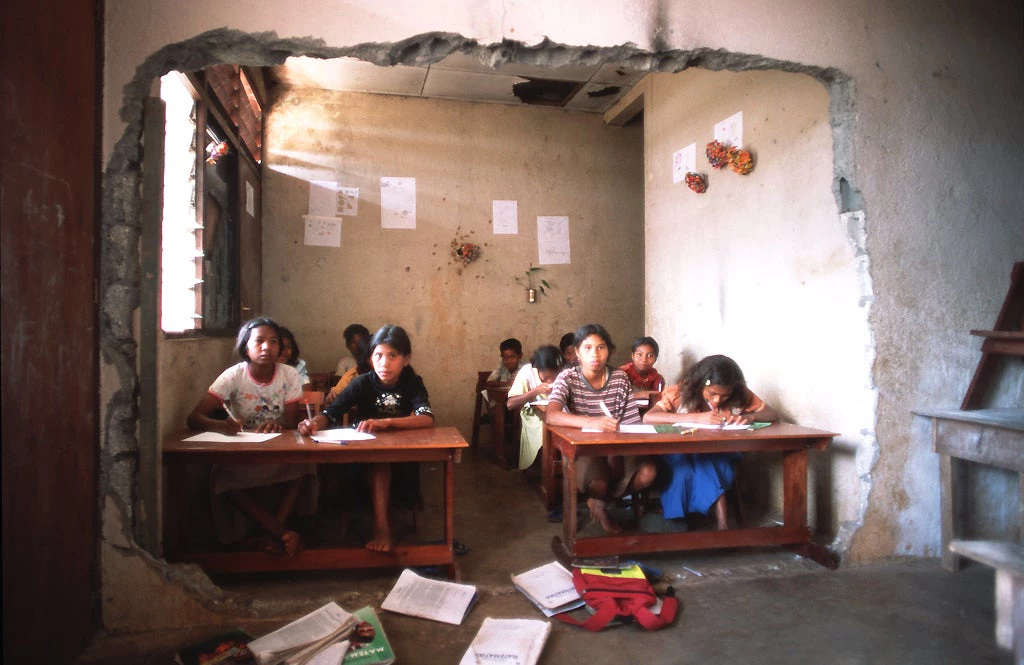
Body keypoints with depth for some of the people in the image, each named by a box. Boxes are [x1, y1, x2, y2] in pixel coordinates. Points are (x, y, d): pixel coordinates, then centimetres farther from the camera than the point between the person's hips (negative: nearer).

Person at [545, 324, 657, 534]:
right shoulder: (568, 378, -9)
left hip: (617, 448, 3)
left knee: (647, 472, -25)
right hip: (581, 448, -3)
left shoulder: (620, 378, 1)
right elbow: (551, 416, -27)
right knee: (598, 483, -33)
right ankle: (600, 503, 9)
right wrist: (591, 422, -44)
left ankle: (599, 501, 5)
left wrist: (617, 454, -23)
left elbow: (633, 424, -2)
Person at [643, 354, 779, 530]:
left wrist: (750, 417, -29)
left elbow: (773, 414, -5)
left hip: (719, 456, 2)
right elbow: (647, 417, -29)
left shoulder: (740, 396, -6)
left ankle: (722, 527, -26)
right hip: (681, 457, -1)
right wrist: (697, 418, -37)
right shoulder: (680, 393, -15)